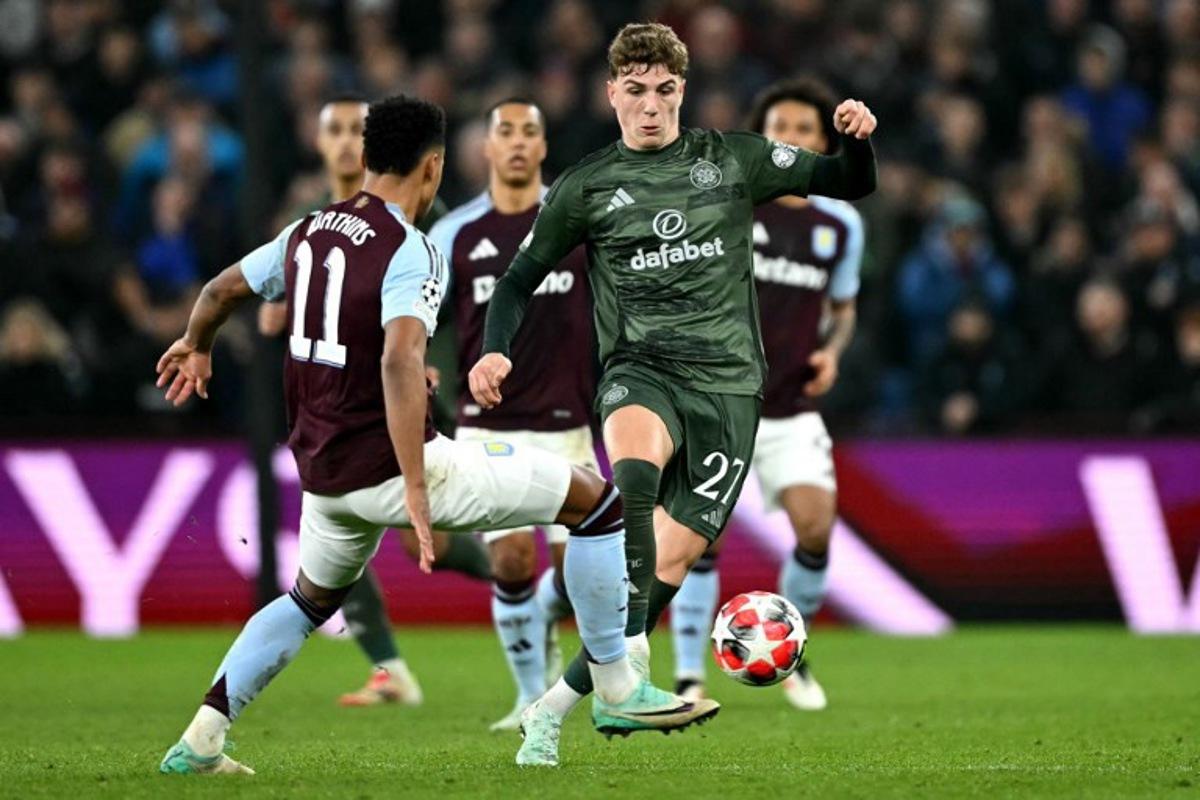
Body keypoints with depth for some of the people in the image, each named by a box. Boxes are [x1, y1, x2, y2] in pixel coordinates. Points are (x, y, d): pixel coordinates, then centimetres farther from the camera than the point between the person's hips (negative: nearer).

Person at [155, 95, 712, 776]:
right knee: (598, 500, 1)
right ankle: (619, 690, 6)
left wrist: (196, 347, 45)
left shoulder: (308, 233, 8)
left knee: (312, 600, 33)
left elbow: (221, 291, 23)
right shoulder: (411, 252, -15)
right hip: (393, 466, -8)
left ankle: (200, 741, 26)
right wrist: (416, 494, -32)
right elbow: (400, 362, -30)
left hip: (323, 476, 8)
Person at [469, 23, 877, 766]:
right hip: (641, 369, -1)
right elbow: (523, 278, 15)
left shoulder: (736, 160, 8)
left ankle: (558, 705, 5)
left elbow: (849, 184, 13)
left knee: (675, 552, -6)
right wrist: (496, 350, -4)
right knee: (634, 472, -37)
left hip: (727, 380, 1)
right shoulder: (586, 188, 7)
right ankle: (628, 653, -41)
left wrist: (858, 140, -10)